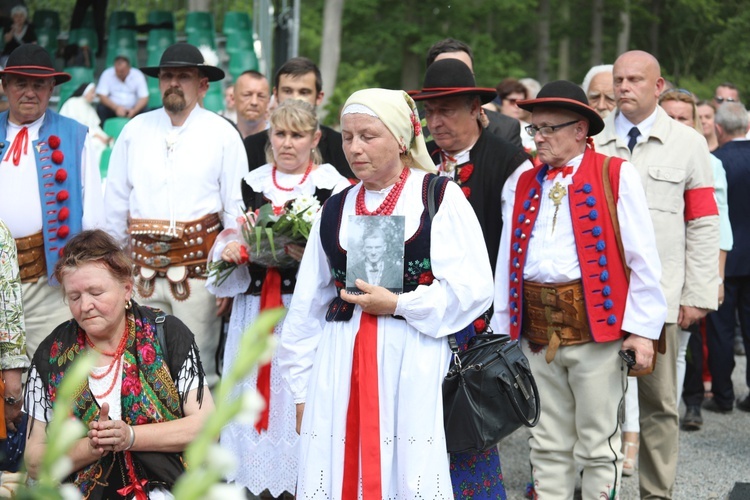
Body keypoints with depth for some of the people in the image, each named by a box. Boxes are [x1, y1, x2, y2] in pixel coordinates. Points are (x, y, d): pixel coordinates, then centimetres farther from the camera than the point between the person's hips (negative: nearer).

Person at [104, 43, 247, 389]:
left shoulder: (223, 134, 0)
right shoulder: (135, 130, 8)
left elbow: (236, 210, -1)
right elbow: (116, 202, 13)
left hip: (199, 269, -3)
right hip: (142, 268, 3)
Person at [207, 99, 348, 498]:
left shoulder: (332, 186, -1)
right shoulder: (251, 183, 13)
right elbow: (231, 240, 19)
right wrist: (229, 248, -3)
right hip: (253, 308, 5)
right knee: (255, 393, 7)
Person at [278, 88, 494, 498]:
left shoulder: (440, 197, 0)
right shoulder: (336, 209, 13)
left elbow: (472, 288, -8)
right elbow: (308, 307, 15)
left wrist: (397, 304, -10)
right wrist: (302, 389, 14)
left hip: (414, 368, -4)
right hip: (340, 368, 4)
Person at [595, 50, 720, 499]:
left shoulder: (689, 144, 8)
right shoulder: (592, 142, 8)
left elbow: (703, 224, 5)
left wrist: (698, 295, -1)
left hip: (659, 292, 0)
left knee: (659, 399, 5)